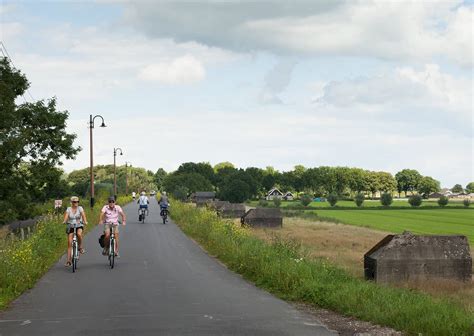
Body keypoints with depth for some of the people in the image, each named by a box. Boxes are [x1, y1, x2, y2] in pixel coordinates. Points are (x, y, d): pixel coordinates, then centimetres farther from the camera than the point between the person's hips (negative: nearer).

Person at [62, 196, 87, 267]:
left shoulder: (80, 208, -1)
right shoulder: (68, 209, 0)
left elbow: (83, 215, -16)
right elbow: (66, 216, -15)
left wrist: (85, 221, -35)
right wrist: (64, 221, -37)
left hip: (79, 225, -1)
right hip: (70, 226, 1)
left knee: (79, 234, -36)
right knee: (69, 243, -4)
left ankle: (80, 247, -10)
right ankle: (68, 260, 0)